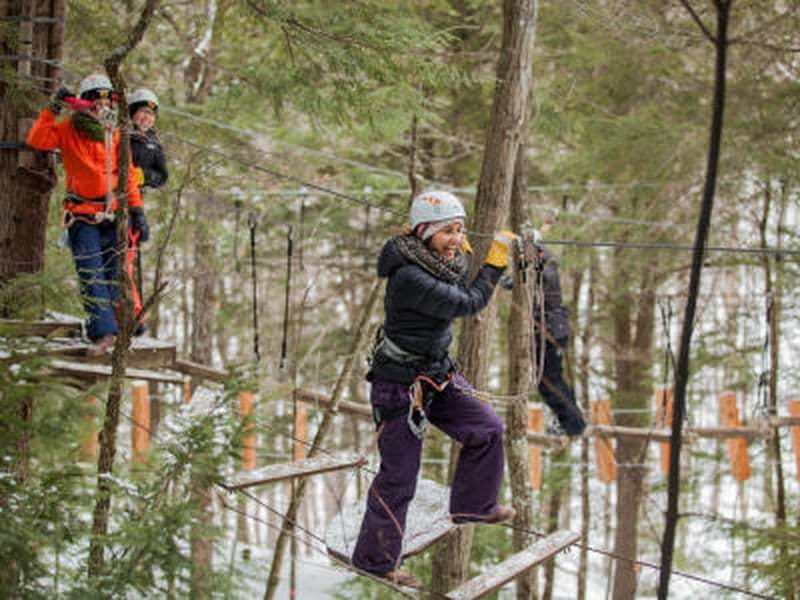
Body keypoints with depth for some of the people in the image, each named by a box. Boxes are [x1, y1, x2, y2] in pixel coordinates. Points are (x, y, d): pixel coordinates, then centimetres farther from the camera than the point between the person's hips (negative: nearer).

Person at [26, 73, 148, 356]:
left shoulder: (114, 136, 7)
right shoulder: (67, 130, -2)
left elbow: (127, 176, 10)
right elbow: (37, 140, -18)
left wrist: (137, 211, 5)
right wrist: (54, 108, -22)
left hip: (110, 214, 4)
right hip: (82, 216, -3)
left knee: (112, 274, 4)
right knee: (92, 276, -10)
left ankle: (100, 328, 13)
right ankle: (104, 331, -15)